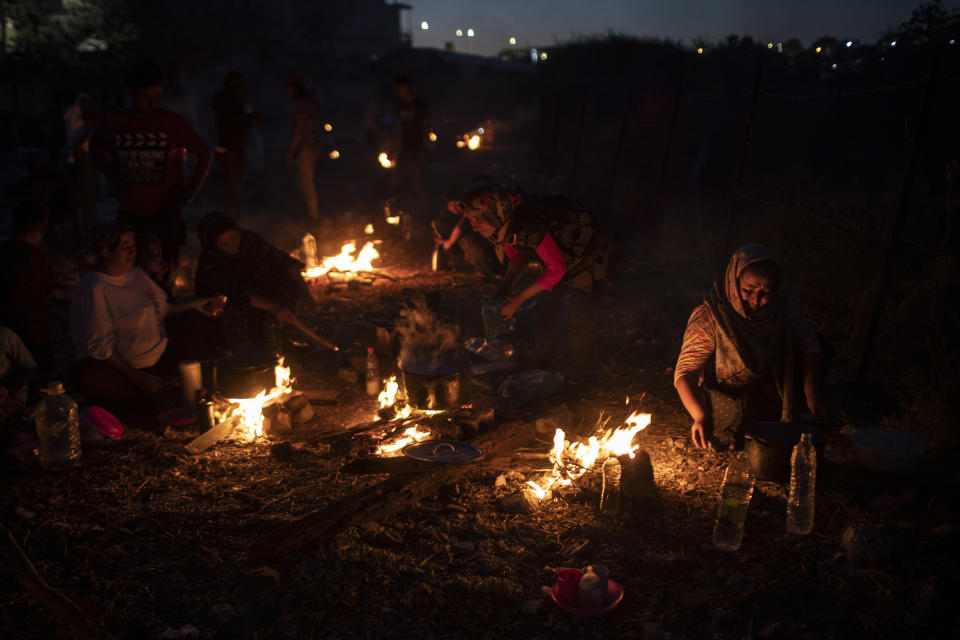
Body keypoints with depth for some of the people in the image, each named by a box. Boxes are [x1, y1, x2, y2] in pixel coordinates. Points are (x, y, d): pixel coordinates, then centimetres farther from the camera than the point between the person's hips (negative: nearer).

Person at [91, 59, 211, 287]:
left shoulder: (173, 123, -6)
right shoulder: (113, 124, 0)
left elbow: (204, 154, 2)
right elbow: (98, 153, 19)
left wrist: (189, 193, -5)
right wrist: (116, 182, 7)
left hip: (165, 215, -2)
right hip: (129, 216, 2)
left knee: (163, 274, 3)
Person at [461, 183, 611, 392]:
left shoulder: (528, 225, -40)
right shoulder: (502, 228, -15)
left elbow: (557, 269, -32)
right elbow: (518, 258, 3)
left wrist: (519, 299, -28)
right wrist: (502, 292, -11)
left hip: (587, 253, -8)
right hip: (561, 253, 8)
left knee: (580, 319, -7)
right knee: (545, 313, 10)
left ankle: (575, 382, 7)